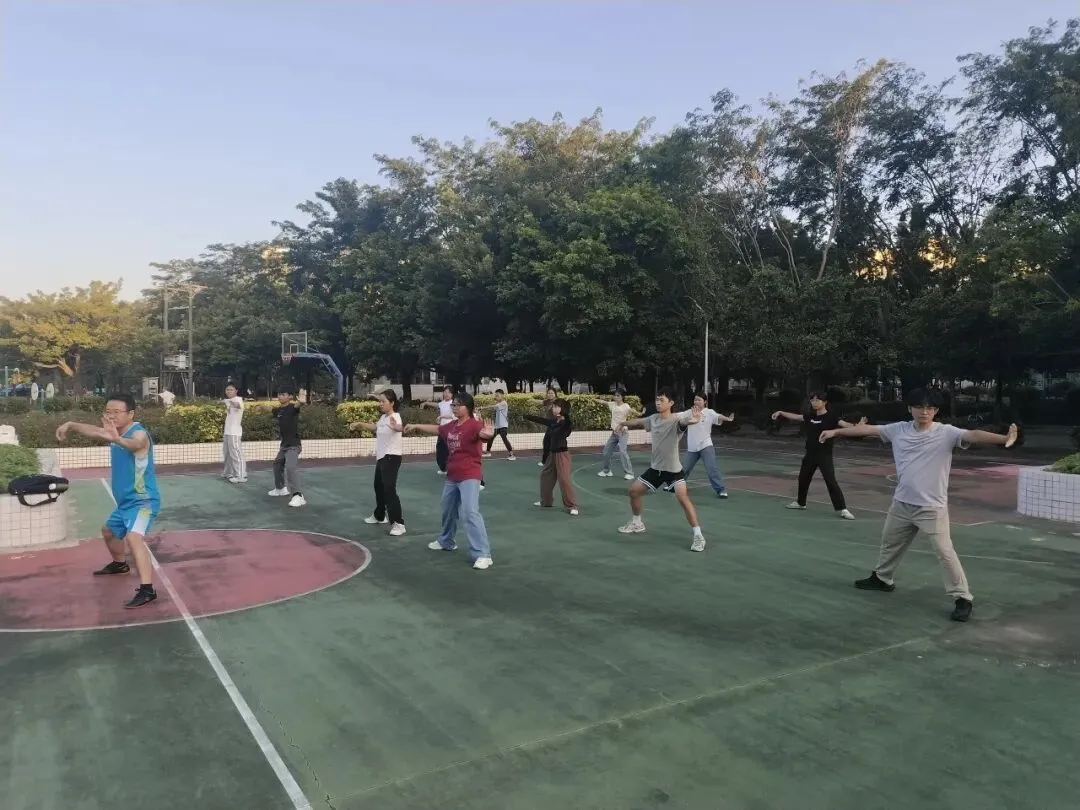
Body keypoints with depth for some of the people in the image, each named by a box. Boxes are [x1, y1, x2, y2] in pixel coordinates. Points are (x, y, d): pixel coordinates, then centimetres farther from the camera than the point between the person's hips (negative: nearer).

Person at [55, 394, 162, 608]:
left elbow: (134, 444, -48)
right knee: (108, 531, 32)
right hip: (125, 502, 10)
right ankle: (119, 564, 60)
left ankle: (147, 590, -40)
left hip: (142, 501, -10)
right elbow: (93, 431, 18)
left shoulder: (139, 433, -24)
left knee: (133, 538, -32)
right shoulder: (117, 432, 5)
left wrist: (117, 439, -68)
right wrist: (71, 425, 1)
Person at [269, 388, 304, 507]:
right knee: (277, 465, 25)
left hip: (294, 445, -9)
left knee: (290, 468, -25)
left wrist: (299, 402, -63)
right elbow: (272, 411, 32)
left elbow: (297, 405, -42)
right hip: (284, 444, 9)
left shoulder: (292, 408, -16)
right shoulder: (279, 410, 6)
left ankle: (298, 496, -31)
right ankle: (280, 489, 48)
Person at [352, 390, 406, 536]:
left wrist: (396, 427, -69)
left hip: (391, 457, -10)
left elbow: (400, 427, -46)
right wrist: (359, 425, 37)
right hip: (381, 457, 10)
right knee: (378, 487, 21)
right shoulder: (383, 417, 7)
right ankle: (379, 516, 39)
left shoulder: (395, 417, -21)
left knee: (389, 489, -16)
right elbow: (375, 426, 31)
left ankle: (398, 523, -15)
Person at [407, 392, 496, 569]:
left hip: (470, 476, -9)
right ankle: (446, 542, 49)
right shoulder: (451, 426, 8)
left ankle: (483, 554, -19)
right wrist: (417, 426, 34)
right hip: (452, 476, 9)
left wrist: (488, 433, -62)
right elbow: (436, 429, 27)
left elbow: (483, 433, -39)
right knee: (448, 510, 26)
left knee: (470, 513, -20)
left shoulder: (474, 424, -17)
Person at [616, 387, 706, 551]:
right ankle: (637, 523, 35)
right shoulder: (653, 419, 0)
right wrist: (623, 424, 34)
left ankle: (698, 536, -15)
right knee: (634, 490, 11)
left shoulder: (677, 418, -19)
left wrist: (694, 420, -65)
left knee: (683, 498, -24)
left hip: (673, 469, -7)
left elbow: (686, 419, -43)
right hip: (655, 468, 7)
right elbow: (638, 421, 21)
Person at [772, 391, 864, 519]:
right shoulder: (810, 415, 3)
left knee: (831, 481, -12)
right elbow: (795, 417, 17)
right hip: (810, 454, 6)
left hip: (825, 455, -6)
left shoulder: (831, 416, -13)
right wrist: (781, 413, 18)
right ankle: (800, 502, 39)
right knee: (803, 478, 18)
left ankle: (842, 509, -7)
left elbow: (844, 424, -26)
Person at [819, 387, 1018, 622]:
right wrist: (836, 431, 7)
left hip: (932, 507, -5)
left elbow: (974, 435, -29)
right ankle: (882, 578, 45)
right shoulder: (899, 429, -1)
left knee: (945, 552, -7)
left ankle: (963, 598, 6)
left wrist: (1004, 438, -46)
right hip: (901, 503, 5)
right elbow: (869, 429, 4)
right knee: (890, 543, 23)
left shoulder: (947, 432, -13)